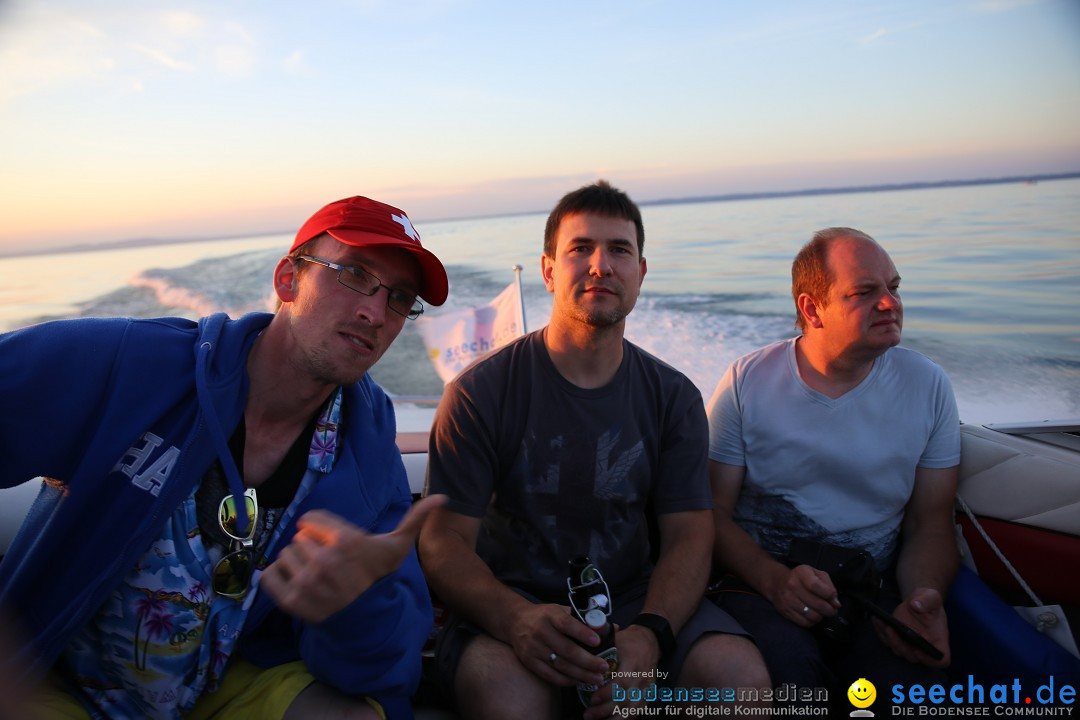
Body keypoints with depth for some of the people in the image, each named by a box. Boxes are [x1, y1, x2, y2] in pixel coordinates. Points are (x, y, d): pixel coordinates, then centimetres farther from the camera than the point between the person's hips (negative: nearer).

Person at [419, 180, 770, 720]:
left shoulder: (673, 397, 1)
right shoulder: (480, 392, -8)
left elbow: (688, 536, -2)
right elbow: (444, 540, -10)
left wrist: (649, 635, -22)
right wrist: (516, 618, -30)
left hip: (634, 598, 4)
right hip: (510, 604, -3)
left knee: (742, 675, -22)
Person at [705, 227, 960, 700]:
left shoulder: (928, 386, 3)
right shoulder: (747, 382, -4)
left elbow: (929, 523, 6)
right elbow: (714, 511, -3)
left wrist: (923, 597, -15)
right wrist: (774, 579, -21)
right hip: (761, 580, -1)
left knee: (904, 682, -28)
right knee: (787, 669, -32)